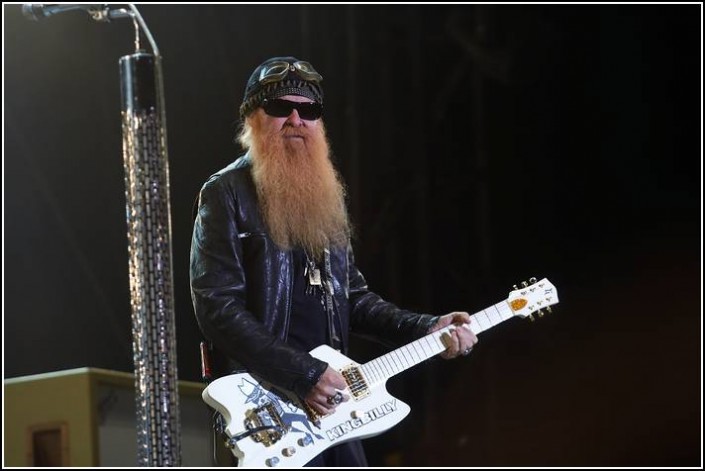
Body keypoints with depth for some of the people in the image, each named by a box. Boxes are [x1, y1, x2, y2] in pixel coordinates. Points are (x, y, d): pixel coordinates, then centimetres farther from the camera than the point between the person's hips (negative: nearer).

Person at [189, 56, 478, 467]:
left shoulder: (325, 193, 17)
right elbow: (218, 308, -15)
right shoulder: (226, 194, -6)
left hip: (332, 401, 8)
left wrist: (425, 329, 6)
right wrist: (303, 374, -19)